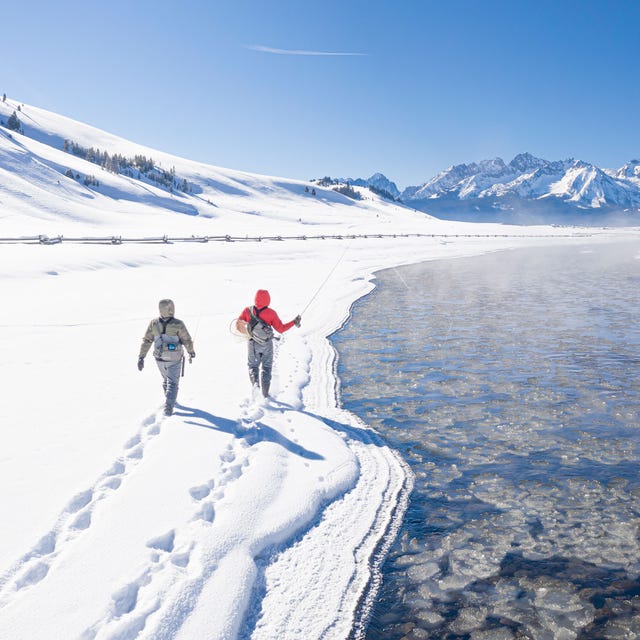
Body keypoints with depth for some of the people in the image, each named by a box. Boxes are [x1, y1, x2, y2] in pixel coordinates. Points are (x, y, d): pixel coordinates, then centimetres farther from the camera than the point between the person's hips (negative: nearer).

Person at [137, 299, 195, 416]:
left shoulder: (154, 323, -10)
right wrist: (191, 352, 10)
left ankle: (170, 401, 43)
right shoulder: (178, 324, -19)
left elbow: (146, 341, -6)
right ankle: (168, 407, -6)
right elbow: (187, 340, -9)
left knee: (166, 379, 26)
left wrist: (141, 357, 0)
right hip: (174, 360, -4)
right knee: (172, 383, 7)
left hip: (160, 358, 4)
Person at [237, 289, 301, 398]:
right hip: (267, 345, 0)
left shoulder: (248, 311, -10)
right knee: (266, 368, 14)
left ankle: (255, 383, -9)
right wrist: (294, 322, 1)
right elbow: (281, 329, -9)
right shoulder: (271, 313, -14)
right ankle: (265, 393, 11)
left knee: (253, 365, 18)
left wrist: (245, 331, 14)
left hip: (253, 344, 1)